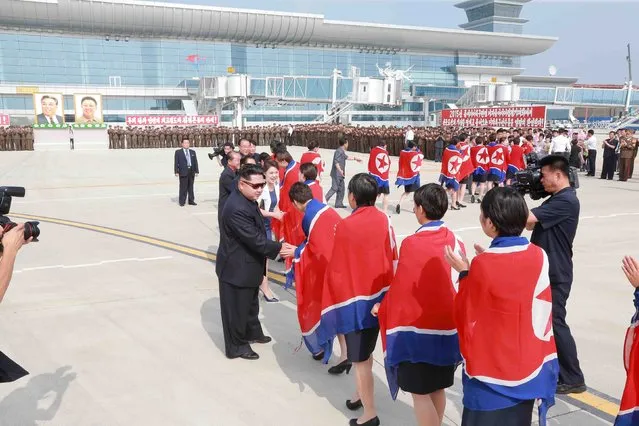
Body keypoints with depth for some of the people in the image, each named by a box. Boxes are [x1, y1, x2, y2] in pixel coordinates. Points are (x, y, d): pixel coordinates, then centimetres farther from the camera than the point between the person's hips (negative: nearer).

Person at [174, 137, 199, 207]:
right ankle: (182, 202, 2)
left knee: (191, 187, 9)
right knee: (183, 187, -4)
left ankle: (191, 201, 15)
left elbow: (195, 162, 12)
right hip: (183, 172, -4)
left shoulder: (193, 152, 15)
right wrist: (176, 172, -9)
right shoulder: (178, 152, 5)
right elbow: (176, 162, 0)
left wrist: (196, 171, 4)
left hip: (191, 171, 4)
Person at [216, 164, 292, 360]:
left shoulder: (247, 199, 2)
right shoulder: (237, 208, -31)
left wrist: (277, 246, 10)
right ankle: (236, 346, 25)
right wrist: (279, 248, -23)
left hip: (247, 265, 10)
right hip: (236, 268, -10)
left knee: (250, 303, 28)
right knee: (236, 307, 8)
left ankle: (252, 332, 48)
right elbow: (255, 239, -30)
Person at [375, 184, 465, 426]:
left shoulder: (412, 243, -18)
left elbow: (401, 286, -12)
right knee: (437, 387, 20)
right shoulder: (455, 241, 0)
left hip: (419, 328, -7)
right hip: (447, 326, 7)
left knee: (420, 391, 5)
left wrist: (383, 307, 6)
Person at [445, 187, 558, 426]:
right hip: (528, 366, 5)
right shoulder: (539, 256, -8)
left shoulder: (483, 265, -23)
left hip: (491, 370, -5)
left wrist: (464, 273, -2)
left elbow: (466, 317, -12)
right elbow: (540, 310, 7)